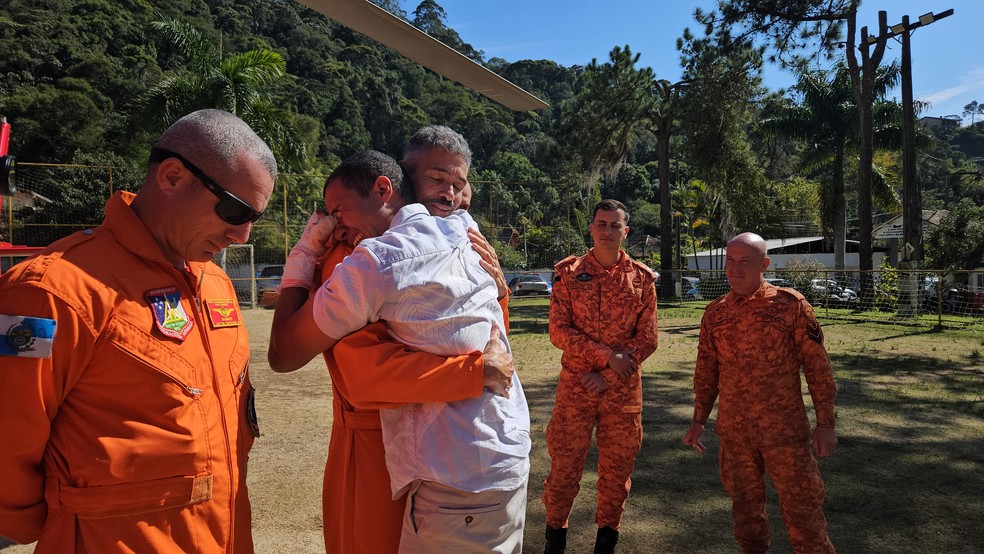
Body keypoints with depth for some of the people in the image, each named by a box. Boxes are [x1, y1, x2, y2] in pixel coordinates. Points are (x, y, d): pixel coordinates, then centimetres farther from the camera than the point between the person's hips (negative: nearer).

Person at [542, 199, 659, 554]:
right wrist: (608, 356, -15)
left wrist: (607, 376, -10)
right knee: (564, 465, 6)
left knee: (617, 468, 12)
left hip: (624, 389, 1)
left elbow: (648, 338, -1)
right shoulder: (568, 272, -1)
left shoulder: (642, 278, 2)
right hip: (575, 387, -1)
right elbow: (558, 330, -7)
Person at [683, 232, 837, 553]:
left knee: (802, 509, 6)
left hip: (785, 430, -3)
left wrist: (825, 424, -7)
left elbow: (817, 367, -5)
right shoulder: (715, 313, 3)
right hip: (734, 431, 4)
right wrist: (699, 420, 11)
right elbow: (706, 371, 11)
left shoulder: (791, 304, -7)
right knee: (745, 507, 16)